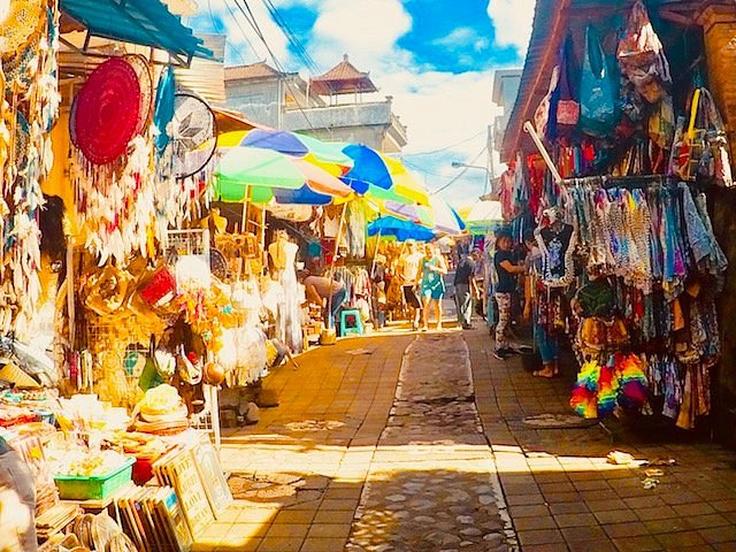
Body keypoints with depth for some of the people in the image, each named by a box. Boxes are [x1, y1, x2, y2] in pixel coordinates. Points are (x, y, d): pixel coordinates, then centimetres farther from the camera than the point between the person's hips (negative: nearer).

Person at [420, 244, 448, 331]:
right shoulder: (423, 260, 7)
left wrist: (435, 268, -20)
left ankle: (439, 324, 19)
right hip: (426, 283, 1)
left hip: (437, 283, -1)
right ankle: (425, 324, -12)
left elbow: (445, 271, -6)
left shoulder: (438, 259, -2)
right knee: (426, 304, -12)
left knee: (437, 305, 6)